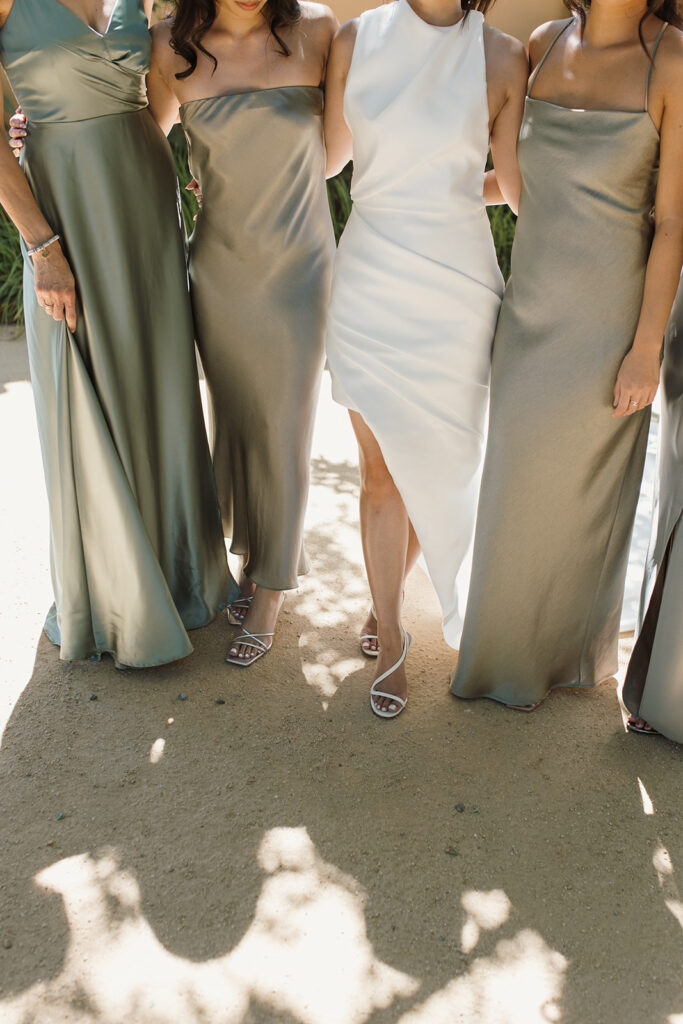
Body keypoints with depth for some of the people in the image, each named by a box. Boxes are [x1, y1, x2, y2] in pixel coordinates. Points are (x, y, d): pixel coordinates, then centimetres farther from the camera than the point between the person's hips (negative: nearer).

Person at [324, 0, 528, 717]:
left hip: (456, 293, 0)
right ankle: (390, 638, 22)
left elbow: (522, 187, 4)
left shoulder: (504, 59, -2)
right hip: (370, 285, 1)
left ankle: (390, 588, 37)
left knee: (435, 465, 7)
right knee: (381, 468, 5)